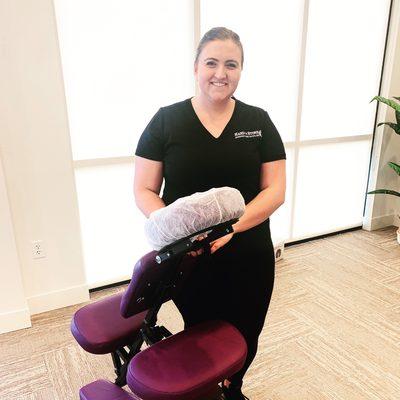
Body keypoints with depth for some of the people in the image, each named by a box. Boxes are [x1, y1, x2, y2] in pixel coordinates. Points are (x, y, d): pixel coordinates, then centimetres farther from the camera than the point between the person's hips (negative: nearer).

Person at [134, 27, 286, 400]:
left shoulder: (258, 122, 0)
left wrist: (232, 226, -19)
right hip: (188, 259, -1)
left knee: (244, 337, 16)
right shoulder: (166, 121, -4)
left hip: (248, 257, 2)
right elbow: (144, 190, -3)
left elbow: (275, 190, -3)